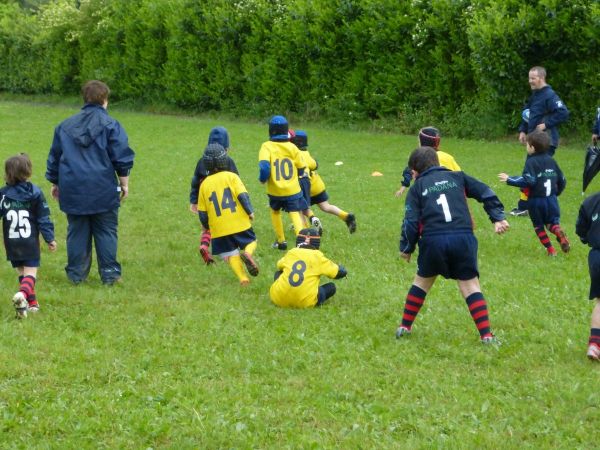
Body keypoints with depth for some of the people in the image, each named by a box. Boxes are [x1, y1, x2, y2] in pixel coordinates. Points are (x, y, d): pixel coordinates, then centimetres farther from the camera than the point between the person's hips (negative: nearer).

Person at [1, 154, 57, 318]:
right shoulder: (35, 193, -4)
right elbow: (43, 218, -2)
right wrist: (50, 238, 5)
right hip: (30, 243, -2)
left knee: (21, 272, 16)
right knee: (30, 272, -3)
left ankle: (32, 303, 20)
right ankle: (23, 294, -31)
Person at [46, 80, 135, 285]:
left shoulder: (65, 126, 10)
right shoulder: (110, 125, -5)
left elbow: (54, 157, 17)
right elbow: (122, 158, -6)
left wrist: (55, 183, 29)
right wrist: (124, 183, 5)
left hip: (72, 190, 3)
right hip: (103, 191, -3)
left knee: (77, 231, 10)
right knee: (106, 231, 5)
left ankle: (76, 274, 12)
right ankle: (109, 274, 4)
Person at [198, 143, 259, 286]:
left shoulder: (204, 184, 4)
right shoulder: (231, 177, -2)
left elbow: (202, 212, 7)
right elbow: (242, 195, -13)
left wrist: (206, 226, 22)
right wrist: (250, 212, -2)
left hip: (219, 228, 1)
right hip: (239, 222, -1)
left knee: (231, 254, 11)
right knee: (251, 242, 18)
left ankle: (242, 278, -7)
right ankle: (247, 253, -16)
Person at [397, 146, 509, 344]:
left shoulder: (417, 188, 12)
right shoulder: (457, 177, 17)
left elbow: (411, 221, 5)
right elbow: (485, 192, 11)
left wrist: (406, 248, 15)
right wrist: (498, 218, 11)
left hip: (433, 241, -1)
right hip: (463, 238, 1)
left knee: (422, 281, 22)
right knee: (470, 285, 6)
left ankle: (405, 327, 27)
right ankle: (486, 335, -5)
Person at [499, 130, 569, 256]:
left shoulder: (531, 162, -12)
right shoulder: (551, 160, 8)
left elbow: (528, 181, -23)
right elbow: (562, 180, 13)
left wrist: (509, 180, -18)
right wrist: (556, 193, 30)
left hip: (536, 200, -4)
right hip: (551, 199, 4)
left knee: (538, 225, 13)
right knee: (552, 222, 14)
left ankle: (550, 249, 7)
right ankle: (559, 232, -21)